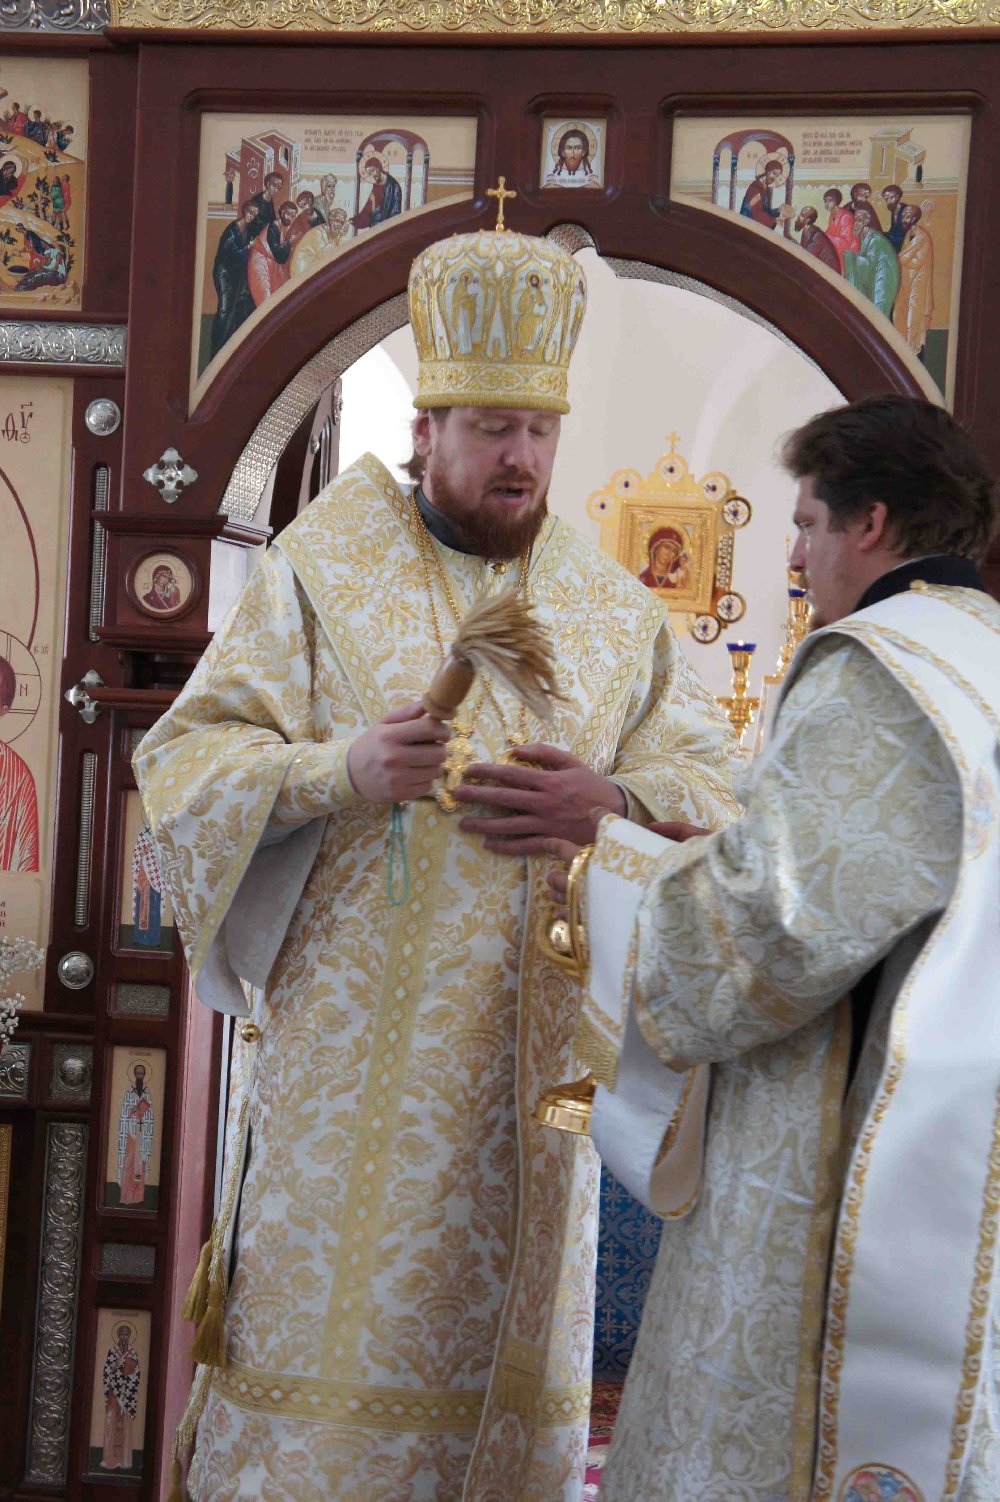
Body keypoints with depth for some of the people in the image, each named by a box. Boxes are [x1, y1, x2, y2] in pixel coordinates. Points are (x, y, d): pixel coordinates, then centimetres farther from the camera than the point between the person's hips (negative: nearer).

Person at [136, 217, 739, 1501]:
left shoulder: (614, 610, 11)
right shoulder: (321, 573, 2)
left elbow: (711, 791, 8)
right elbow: (187, 759, -2)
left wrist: (605, 799, -14)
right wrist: (342, 770, -20)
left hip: (528, 1050, 3)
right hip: (354, 1047, -3)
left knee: (501, 1333, 9)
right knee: (331, 1318, 0)